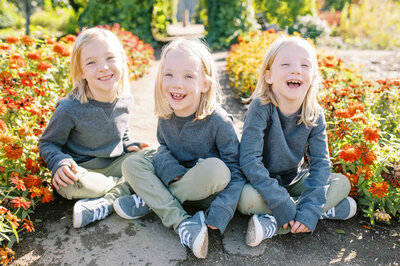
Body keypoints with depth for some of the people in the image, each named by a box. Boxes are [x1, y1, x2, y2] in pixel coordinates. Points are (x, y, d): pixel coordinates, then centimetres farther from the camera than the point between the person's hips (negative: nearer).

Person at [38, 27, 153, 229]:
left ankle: (106, 202, -24)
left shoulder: (125, 100, -6)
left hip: (115, 164, 4)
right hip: (83, 169, -3)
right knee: (69, 185, -37)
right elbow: (47, 143, -8)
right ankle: (132, 186, -14)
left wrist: (128, 145, -5)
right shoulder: (70, 109, -20)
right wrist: (60, 163, -27)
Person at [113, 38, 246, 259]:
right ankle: (183, 224, -25)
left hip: (207, 190, -4)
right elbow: (164, 148, 5)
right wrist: (171, 169, -20)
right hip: (176, 180, 4)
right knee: (131, 163, -13)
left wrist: (218, 213, -31)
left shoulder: (218, 121, -23)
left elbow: (236, 173, -19)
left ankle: (150, 202, -15)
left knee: (216, 168, -37)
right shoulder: (166, 116, -8)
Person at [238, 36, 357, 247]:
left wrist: (309, 209, -26)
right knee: (246, 199, -32)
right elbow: (249, 159, -28)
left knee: (342, 183, -12)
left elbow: (320, 162, -13)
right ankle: (329, 209, -18)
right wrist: (281, 203, -31)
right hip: (262, 182, -4)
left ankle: (274, 225, -22)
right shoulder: (261, 108, -24)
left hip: (294, 180, 5)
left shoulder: (314, 115, -11)